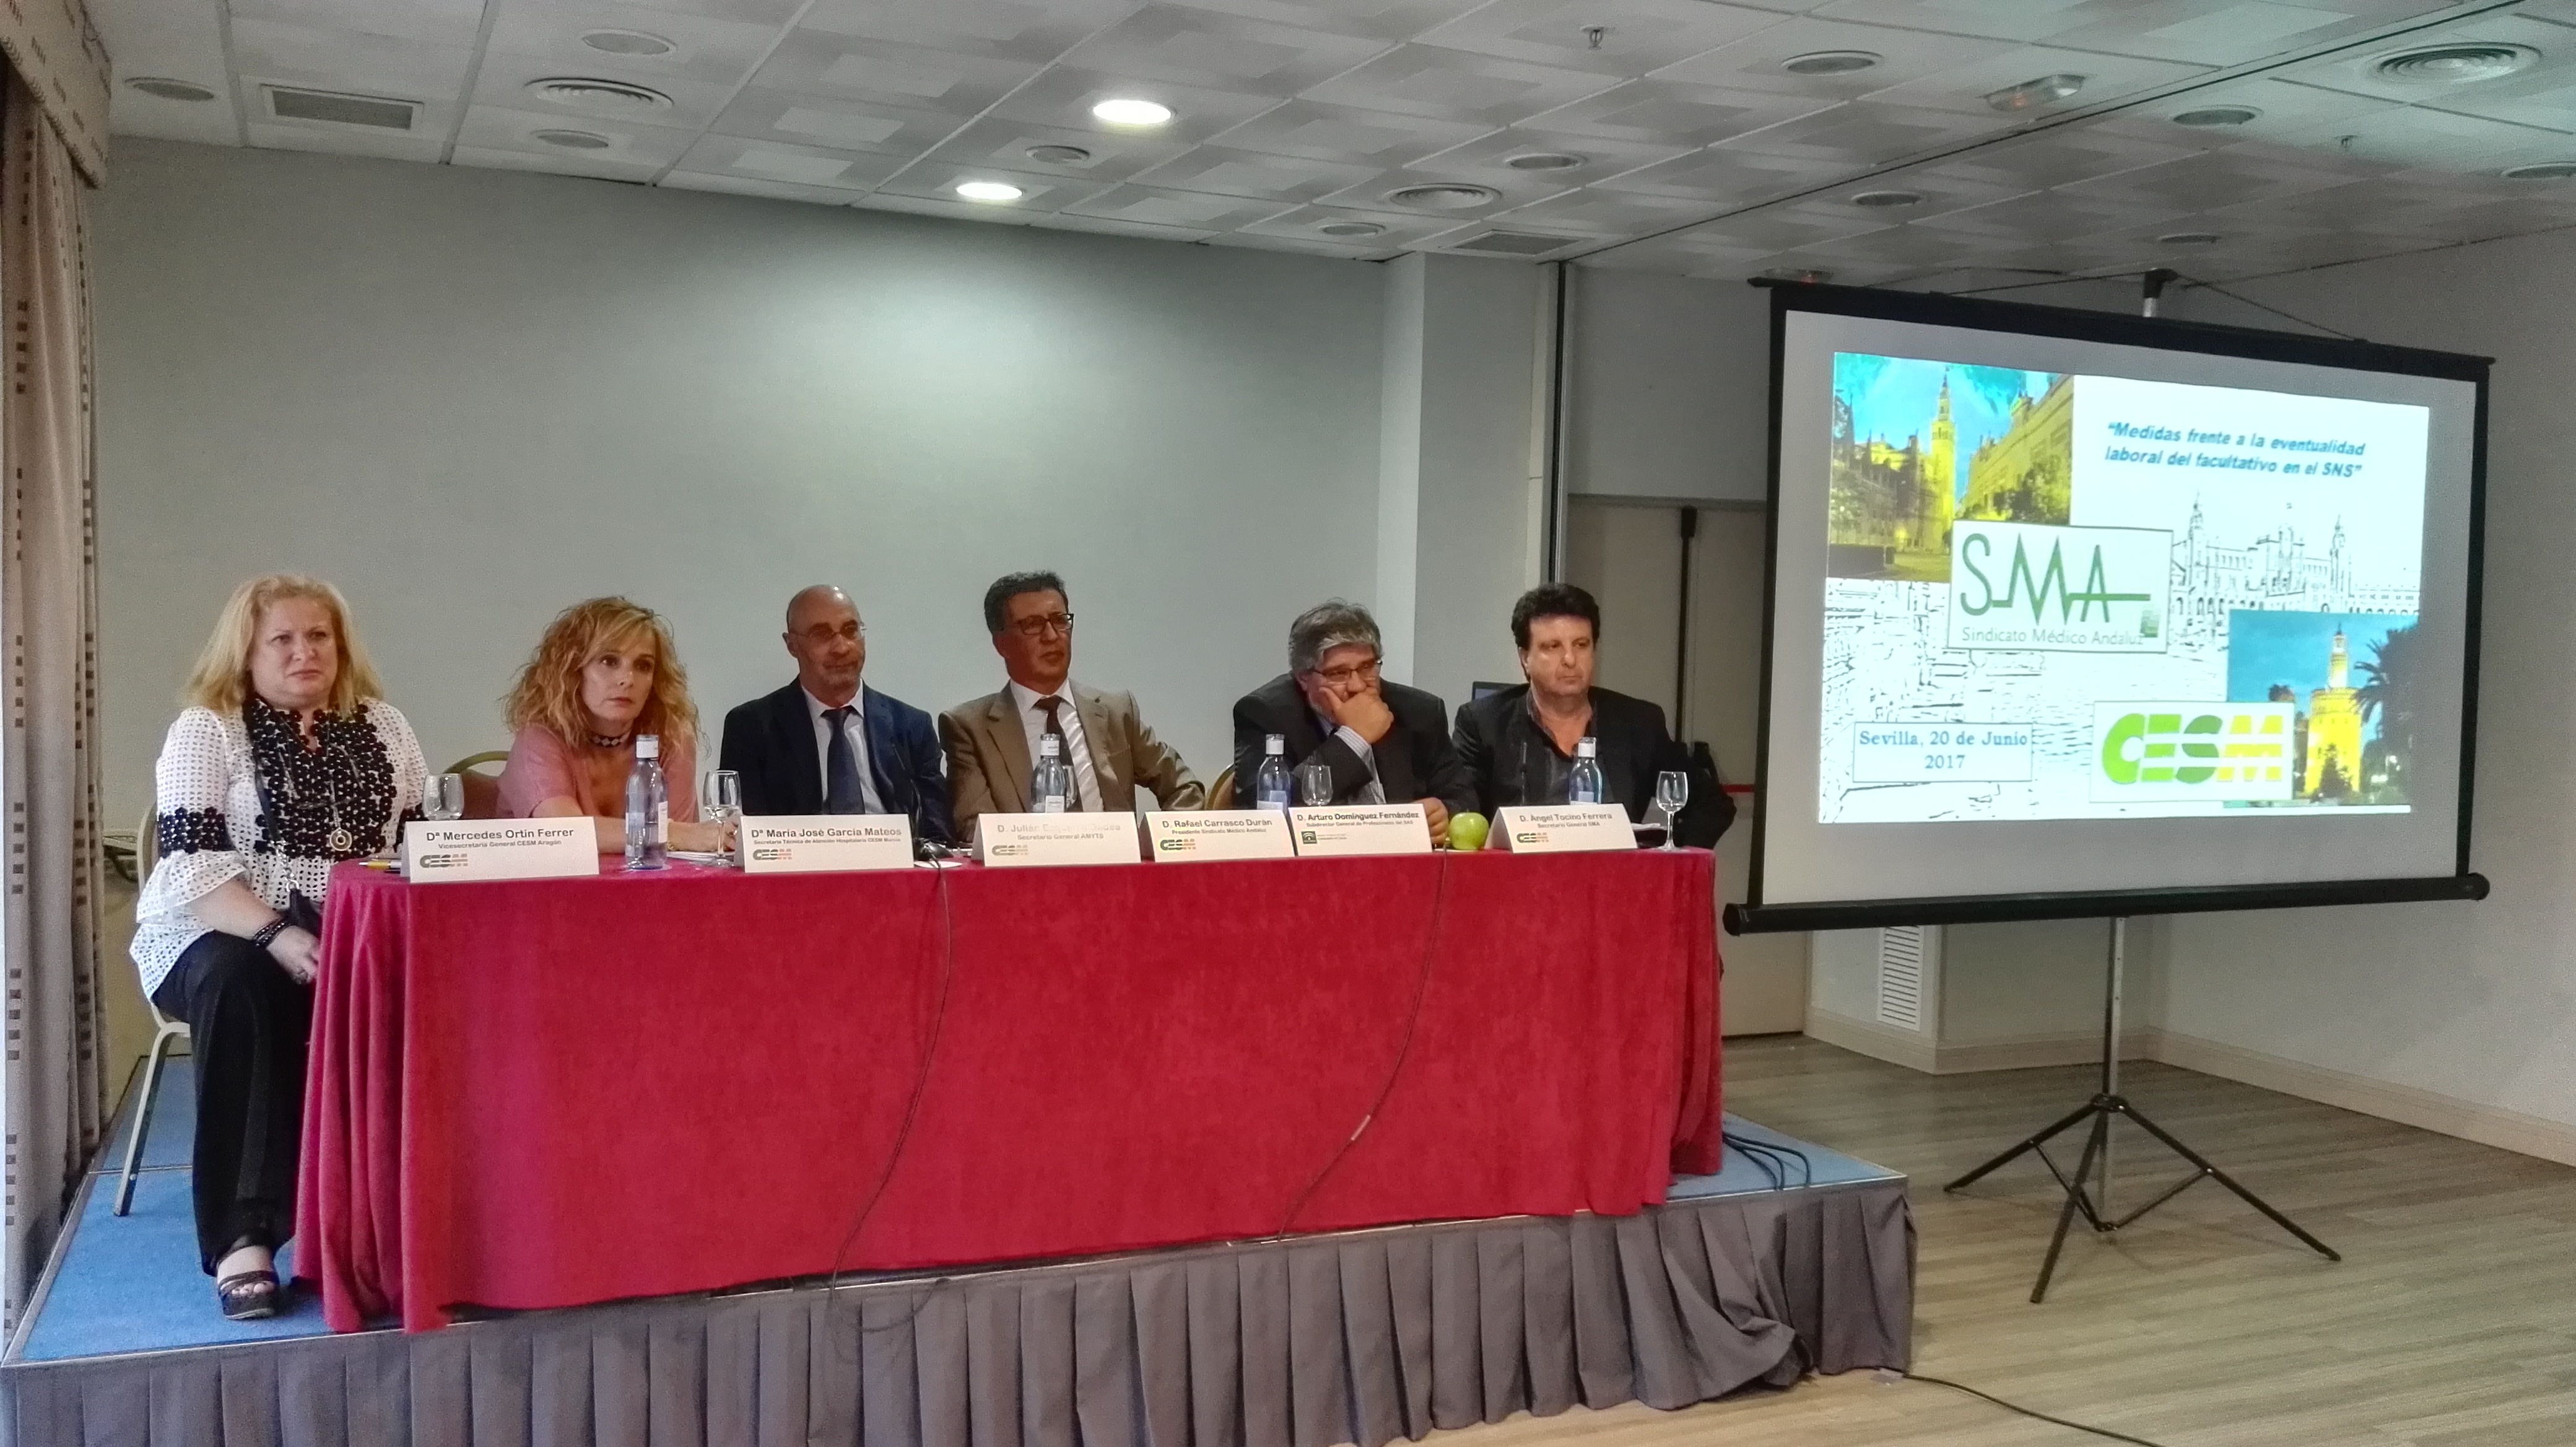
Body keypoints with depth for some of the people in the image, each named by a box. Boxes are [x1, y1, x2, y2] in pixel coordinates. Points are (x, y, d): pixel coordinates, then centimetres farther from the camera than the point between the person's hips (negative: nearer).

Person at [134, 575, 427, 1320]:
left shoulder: (381, 725, 12)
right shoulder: (204, 729, -1)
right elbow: (191, 866, -12)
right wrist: (277, 935, -29)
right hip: (222, 936, -2)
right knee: (239, 984, -37)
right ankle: (242, 1234, -35)